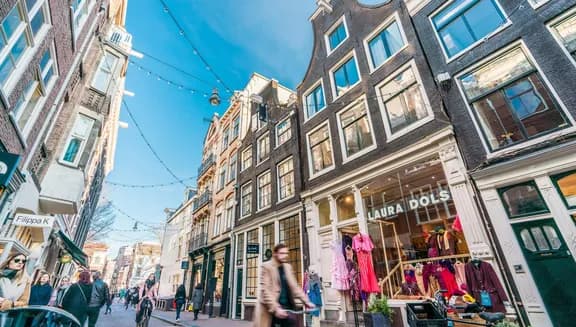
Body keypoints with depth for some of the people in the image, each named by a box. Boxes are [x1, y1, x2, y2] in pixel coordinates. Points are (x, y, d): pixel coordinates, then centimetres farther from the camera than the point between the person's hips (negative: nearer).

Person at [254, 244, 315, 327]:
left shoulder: (287, 267, 9)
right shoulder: (266, 267, -11)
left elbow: (294, 286, 9)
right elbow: (266, 291, -17)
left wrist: (306, 301, -2)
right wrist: (276, 308, -26)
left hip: (286, 306, 6)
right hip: (271, 309, -6)